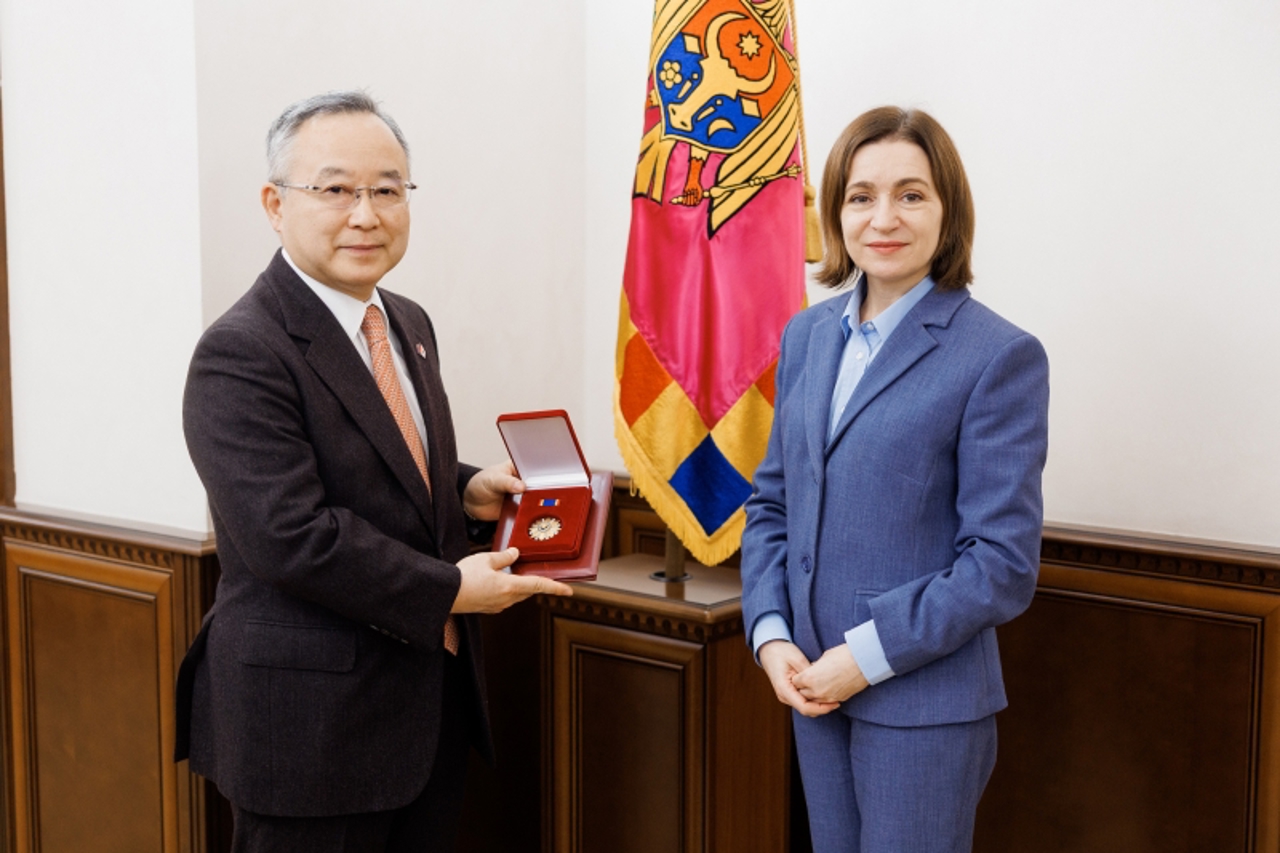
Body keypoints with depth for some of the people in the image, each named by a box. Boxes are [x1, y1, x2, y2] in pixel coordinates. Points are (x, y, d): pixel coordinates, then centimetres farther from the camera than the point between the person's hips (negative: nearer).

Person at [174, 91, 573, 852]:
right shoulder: (241, 354, -18)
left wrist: (466, 490, 1)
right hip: (311, 723, -8)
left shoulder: (409, 324, 9)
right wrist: (448, 589, -19)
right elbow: (291, 536, -25)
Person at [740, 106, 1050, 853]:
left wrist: (869, 655, -15)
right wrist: (772, 636, -3)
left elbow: (1003, 565, -13)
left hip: (924, 700, -5)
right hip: (814, 685, 5)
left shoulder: (1000, 356, -12)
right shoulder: (807, 336, 6)